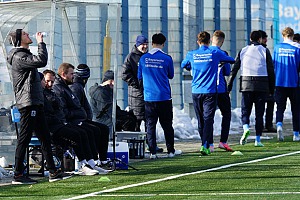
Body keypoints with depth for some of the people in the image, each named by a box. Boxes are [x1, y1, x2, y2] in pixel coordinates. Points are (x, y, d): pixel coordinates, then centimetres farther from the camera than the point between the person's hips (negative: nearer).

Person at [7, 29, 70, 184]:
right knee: (24, 139, -8)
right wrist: (40, 42, -14)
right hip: (27, 103, -11)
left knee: (45, 137, 11)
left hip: (35, 103, 11)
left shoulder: (25, 55, 21)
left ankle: (53, 172, 14)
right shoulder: (19, 57, -12)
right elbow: (41, 61, -25)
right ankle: (18, 175, -6)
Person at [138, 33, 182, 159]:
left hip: (149, 97, 1)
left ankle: (152, 152, 0)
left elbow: (139, 77, 11)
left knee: (150, 125, 4)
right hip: (164, 97, -1)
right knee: (167, 125, 8)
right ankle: (170, 151, 14)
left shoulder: (144, 58, 0)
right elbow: (171, 75, 7)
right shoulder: (167, 58, -6)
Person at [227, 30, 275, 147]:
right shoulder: (264, 51, 3)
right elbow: (271, 71, 1)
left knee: (245, 111, 9)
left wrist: (229, 86, 7)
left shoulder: (243, 51, 8)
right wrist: (272, 89, 7)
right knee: (259, 113, 3)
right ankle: (258, 139, 1)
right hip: (262, 85, -1)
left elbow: (234, 69, 5)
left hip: (246, 85, 1)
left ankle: (246, 128, -19)